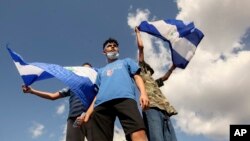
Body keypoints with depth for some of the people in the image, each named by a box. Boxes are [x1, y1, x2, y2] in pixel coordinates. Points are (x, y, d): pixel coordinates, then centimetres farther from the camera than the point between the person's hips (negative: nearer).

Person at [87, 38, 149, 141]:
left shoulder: (126, 61, 35)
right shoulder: (101, 71, 40)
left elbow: (137, 77, 20)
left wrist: (143, 93, -2)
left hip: (125, 98, -3)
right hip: (101, 104, 3)